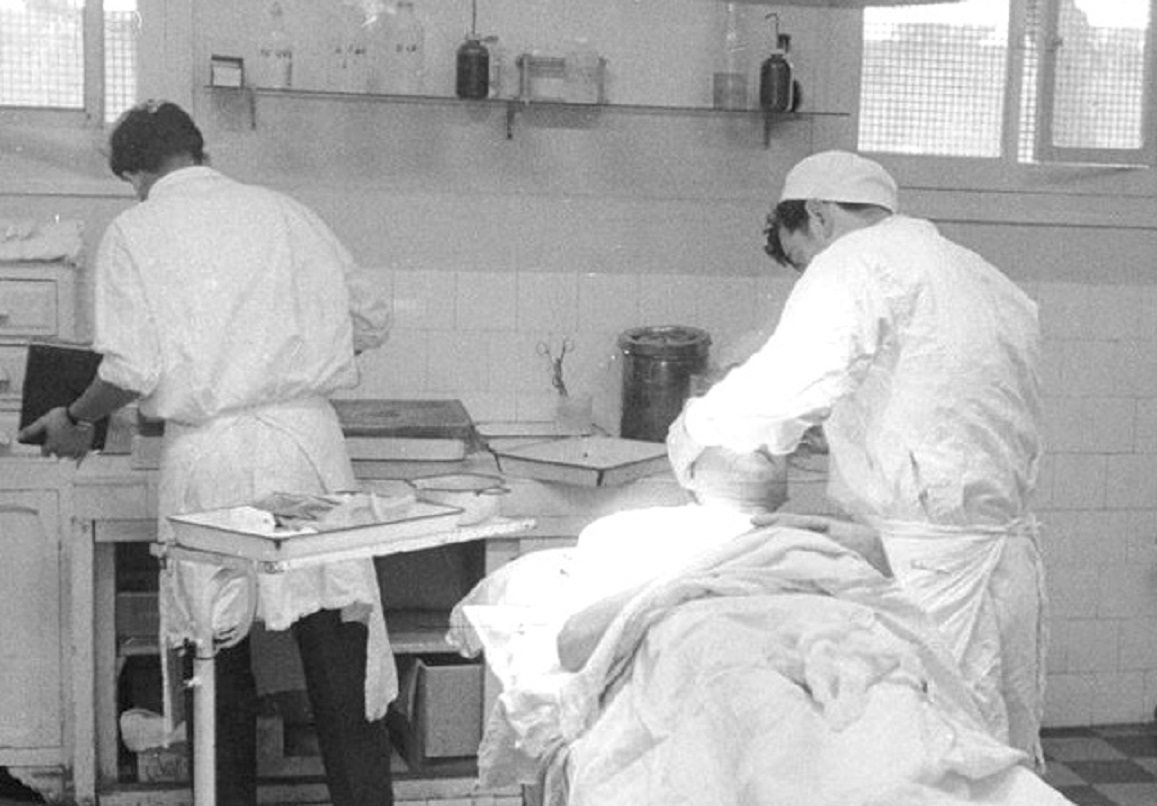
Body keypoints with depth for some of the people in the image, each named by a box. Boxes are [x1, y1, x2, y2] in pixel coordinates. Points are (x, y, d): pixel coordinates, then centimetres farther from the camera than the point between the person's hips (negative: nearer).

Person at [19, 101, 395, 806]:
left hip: (206, 451, -2)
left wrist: (75, 422, 11)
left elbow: (133, 370, -8)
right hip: (307, 433, 2)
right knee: (334, 635, 3)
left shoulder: (134, 231, 1)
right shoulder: (284, 212, 10)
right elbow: (372, 320, 15)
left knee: (218, 647, 10)